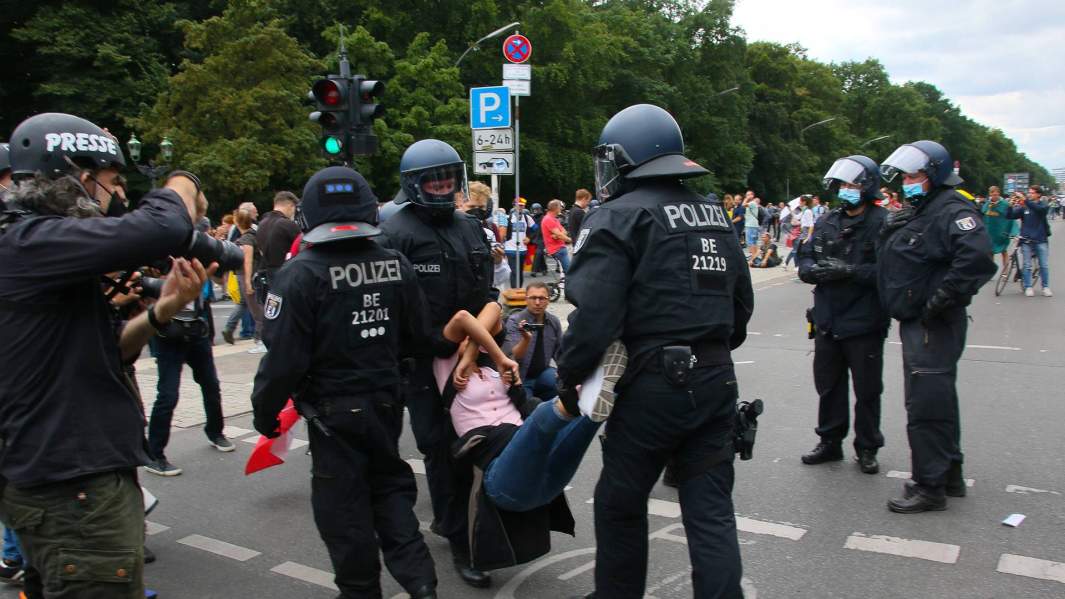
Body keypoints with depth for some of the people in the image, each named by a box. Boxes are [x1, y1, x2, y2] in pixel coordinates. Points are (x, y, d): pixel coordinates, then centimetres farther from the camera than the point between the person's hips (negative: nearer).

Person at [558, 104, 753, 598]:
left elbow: (594, 315, -20)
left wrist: (568, 378, -6)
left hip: (655, 385, -6)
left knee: (620, 503, 13)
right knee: (710, 511, 11)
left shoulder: (617, 218, -10)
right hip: (717, 381, 7)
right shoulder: (714, 214, 14)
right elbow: (741, 302, 18)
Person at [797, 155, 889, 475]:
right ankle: (830, 442, 31)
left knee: (867, 391, 9)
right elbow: (804, 260, 8)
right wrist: (816, 270, -13)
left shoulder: (883, 223, -10)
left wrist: (850, 271, -26)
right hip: (828, 322, 5)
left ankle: (867, 448, 25)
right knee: (828, 386, 16)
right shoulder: (827, 222, 9)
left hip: (864, 324, -5)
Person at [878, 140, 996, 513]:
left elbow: (977, 256, -31)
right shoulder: (913, 214, 16)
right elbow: (893, 266, 29)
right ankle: (949, 474, 32)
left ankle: (930, 486, 3)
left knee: (926, 405, -6)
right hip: (915, 323, 10)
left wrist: (942, 300, -26)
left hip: (935, 326, -10)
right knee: (938, 401, 19)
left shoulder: (952, 211, -15)